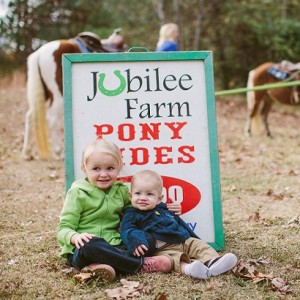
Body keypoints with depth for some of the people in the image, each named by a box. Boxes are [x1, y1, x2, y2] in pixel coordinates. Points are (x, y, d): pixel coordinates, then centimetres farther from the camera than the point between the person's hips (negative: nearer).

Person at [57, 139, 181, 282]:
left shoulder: (121, 190, 11)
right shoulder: (78, 193, -4)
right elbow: (64, 228, -6)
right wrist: (75, 237, -30)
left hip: (113, 247, 5)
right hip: (80, 252, -5)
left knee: (149, 241, -19)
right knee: (92, 245, -40)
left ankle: (98, 267, -30)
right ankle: (141, 264, -25)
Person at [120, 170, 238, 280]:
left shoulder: (164, 210, 25)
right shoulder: (132, 215, 7)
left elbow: (181, 224, 33)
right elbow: (127, 231, -9)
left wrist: (194, 238, 34)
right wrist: (136, 242, -31)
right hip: (162, 249, -7)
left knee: (200, 245, -10)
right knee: (173, 257, -34)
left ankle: (212, 261, -37)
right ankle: (188, 268, -62)